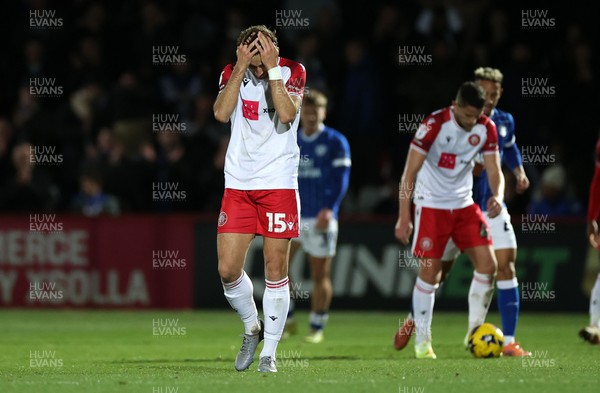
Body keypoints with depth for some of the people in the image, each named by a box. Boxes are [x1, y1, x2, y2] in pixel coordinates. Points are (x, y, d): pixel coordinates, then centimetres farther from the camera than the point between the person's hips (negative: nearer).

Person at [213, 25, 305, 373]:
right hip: (238, 184, 2)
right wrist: (243, 66, -19)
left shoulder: (292, 71, -4)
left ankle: (269, 353, 9)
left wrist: (272, 67, -22)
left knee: (276, 270, -1)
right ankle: (252, 328, 24)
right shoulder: (232, 73, 1)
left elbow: (287, 114, -21)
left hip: (279, 183, -2)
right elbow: (221, 113, -17)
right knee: (228, 270, -3)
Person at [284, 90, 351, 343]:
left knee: (320, 273, 1)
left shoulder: (336, 142, -2)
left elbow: (341, 180, -7)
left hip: (321, 217, -4)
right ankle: (287, 320, 1)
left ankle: (317, 329, 12)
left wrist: (329, 209, -18)